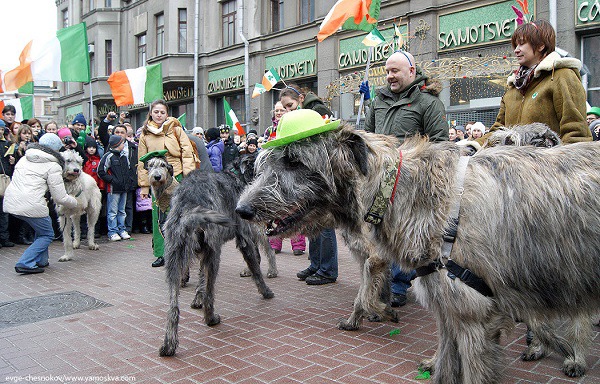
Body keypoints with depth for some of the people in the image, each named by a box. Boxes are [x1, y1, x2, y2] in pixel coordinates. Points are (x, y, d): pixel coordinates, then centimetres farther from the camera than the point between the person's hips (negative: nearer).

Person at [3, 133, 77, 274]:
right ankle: (25, 263, -2)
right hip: (31, 205, -8)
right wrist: (75, 203, 15)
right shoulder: (53, 166, -2)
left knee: (42, 227, 27)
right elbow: (60, 197, -4)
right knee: (47, 235, 11)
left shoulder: (24, 159, 19)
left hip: (10, 202, 8)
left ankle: (40, 261, 28)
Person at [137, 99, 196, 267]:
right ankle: (161, 254, 12)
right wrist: (144, 186, 6)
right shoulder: (145, 135, 11)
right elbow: (142, 162, 12)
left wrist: (189, 178, -8)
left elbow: (187, 153, 0)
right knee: (158, 217, 3)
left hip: (176, 177, -2)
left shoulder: (176, 129, 4)